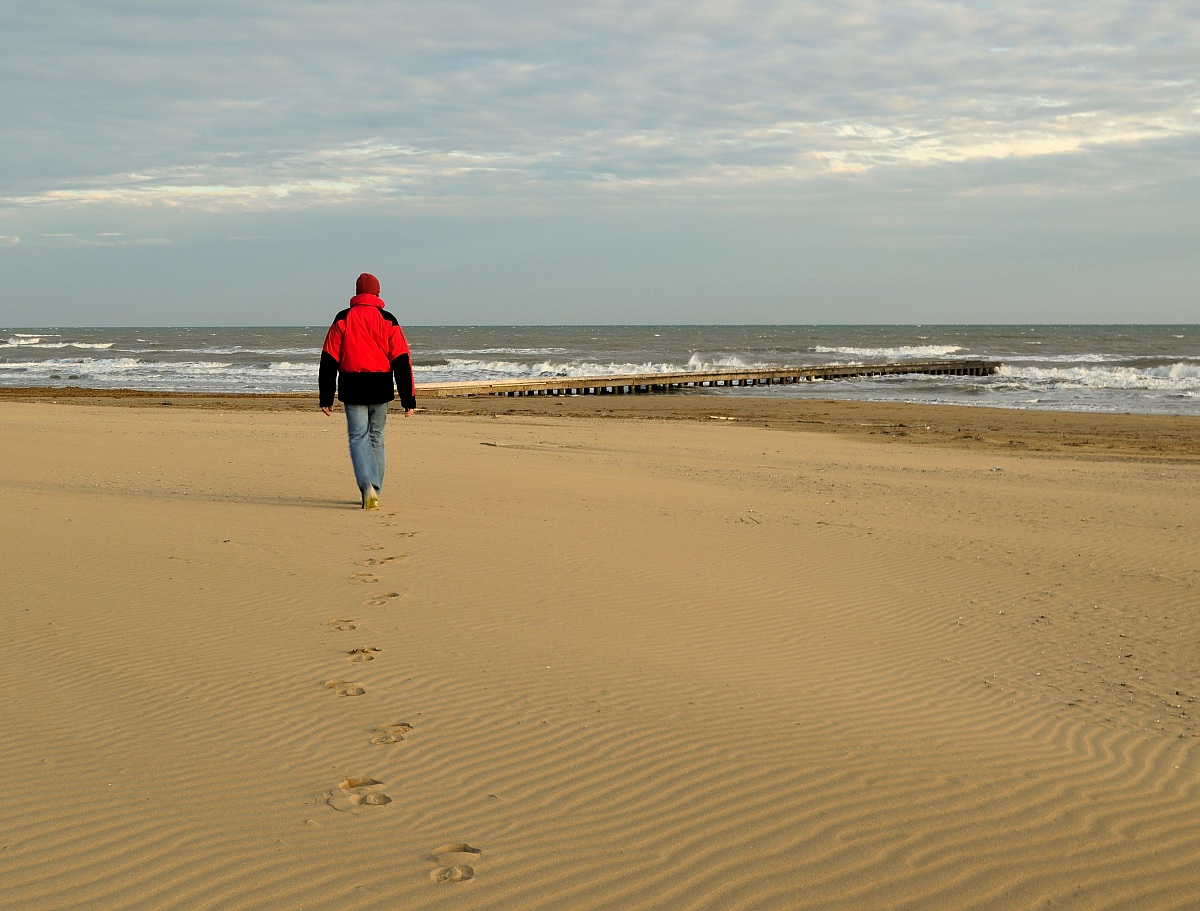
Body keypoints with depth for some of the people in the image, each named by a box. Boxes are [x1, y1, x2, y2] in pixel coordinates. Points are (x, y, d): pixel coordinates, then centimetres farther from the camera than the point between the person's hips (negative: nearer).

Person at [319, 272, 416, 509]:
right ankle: (373, 493, 19)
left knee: (358, 438, -2)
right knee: (376, 438, 14)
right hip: (381, 389, 1)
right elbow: (402, 361, -1)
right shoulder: (388, 321, 2)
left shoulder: (342, 320, 1)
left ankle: (367, 485, -25)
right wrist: (409, 399, 2)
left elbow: (328, 361, -1)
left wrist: (326, 398, 4)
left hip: (352, 389, -1)